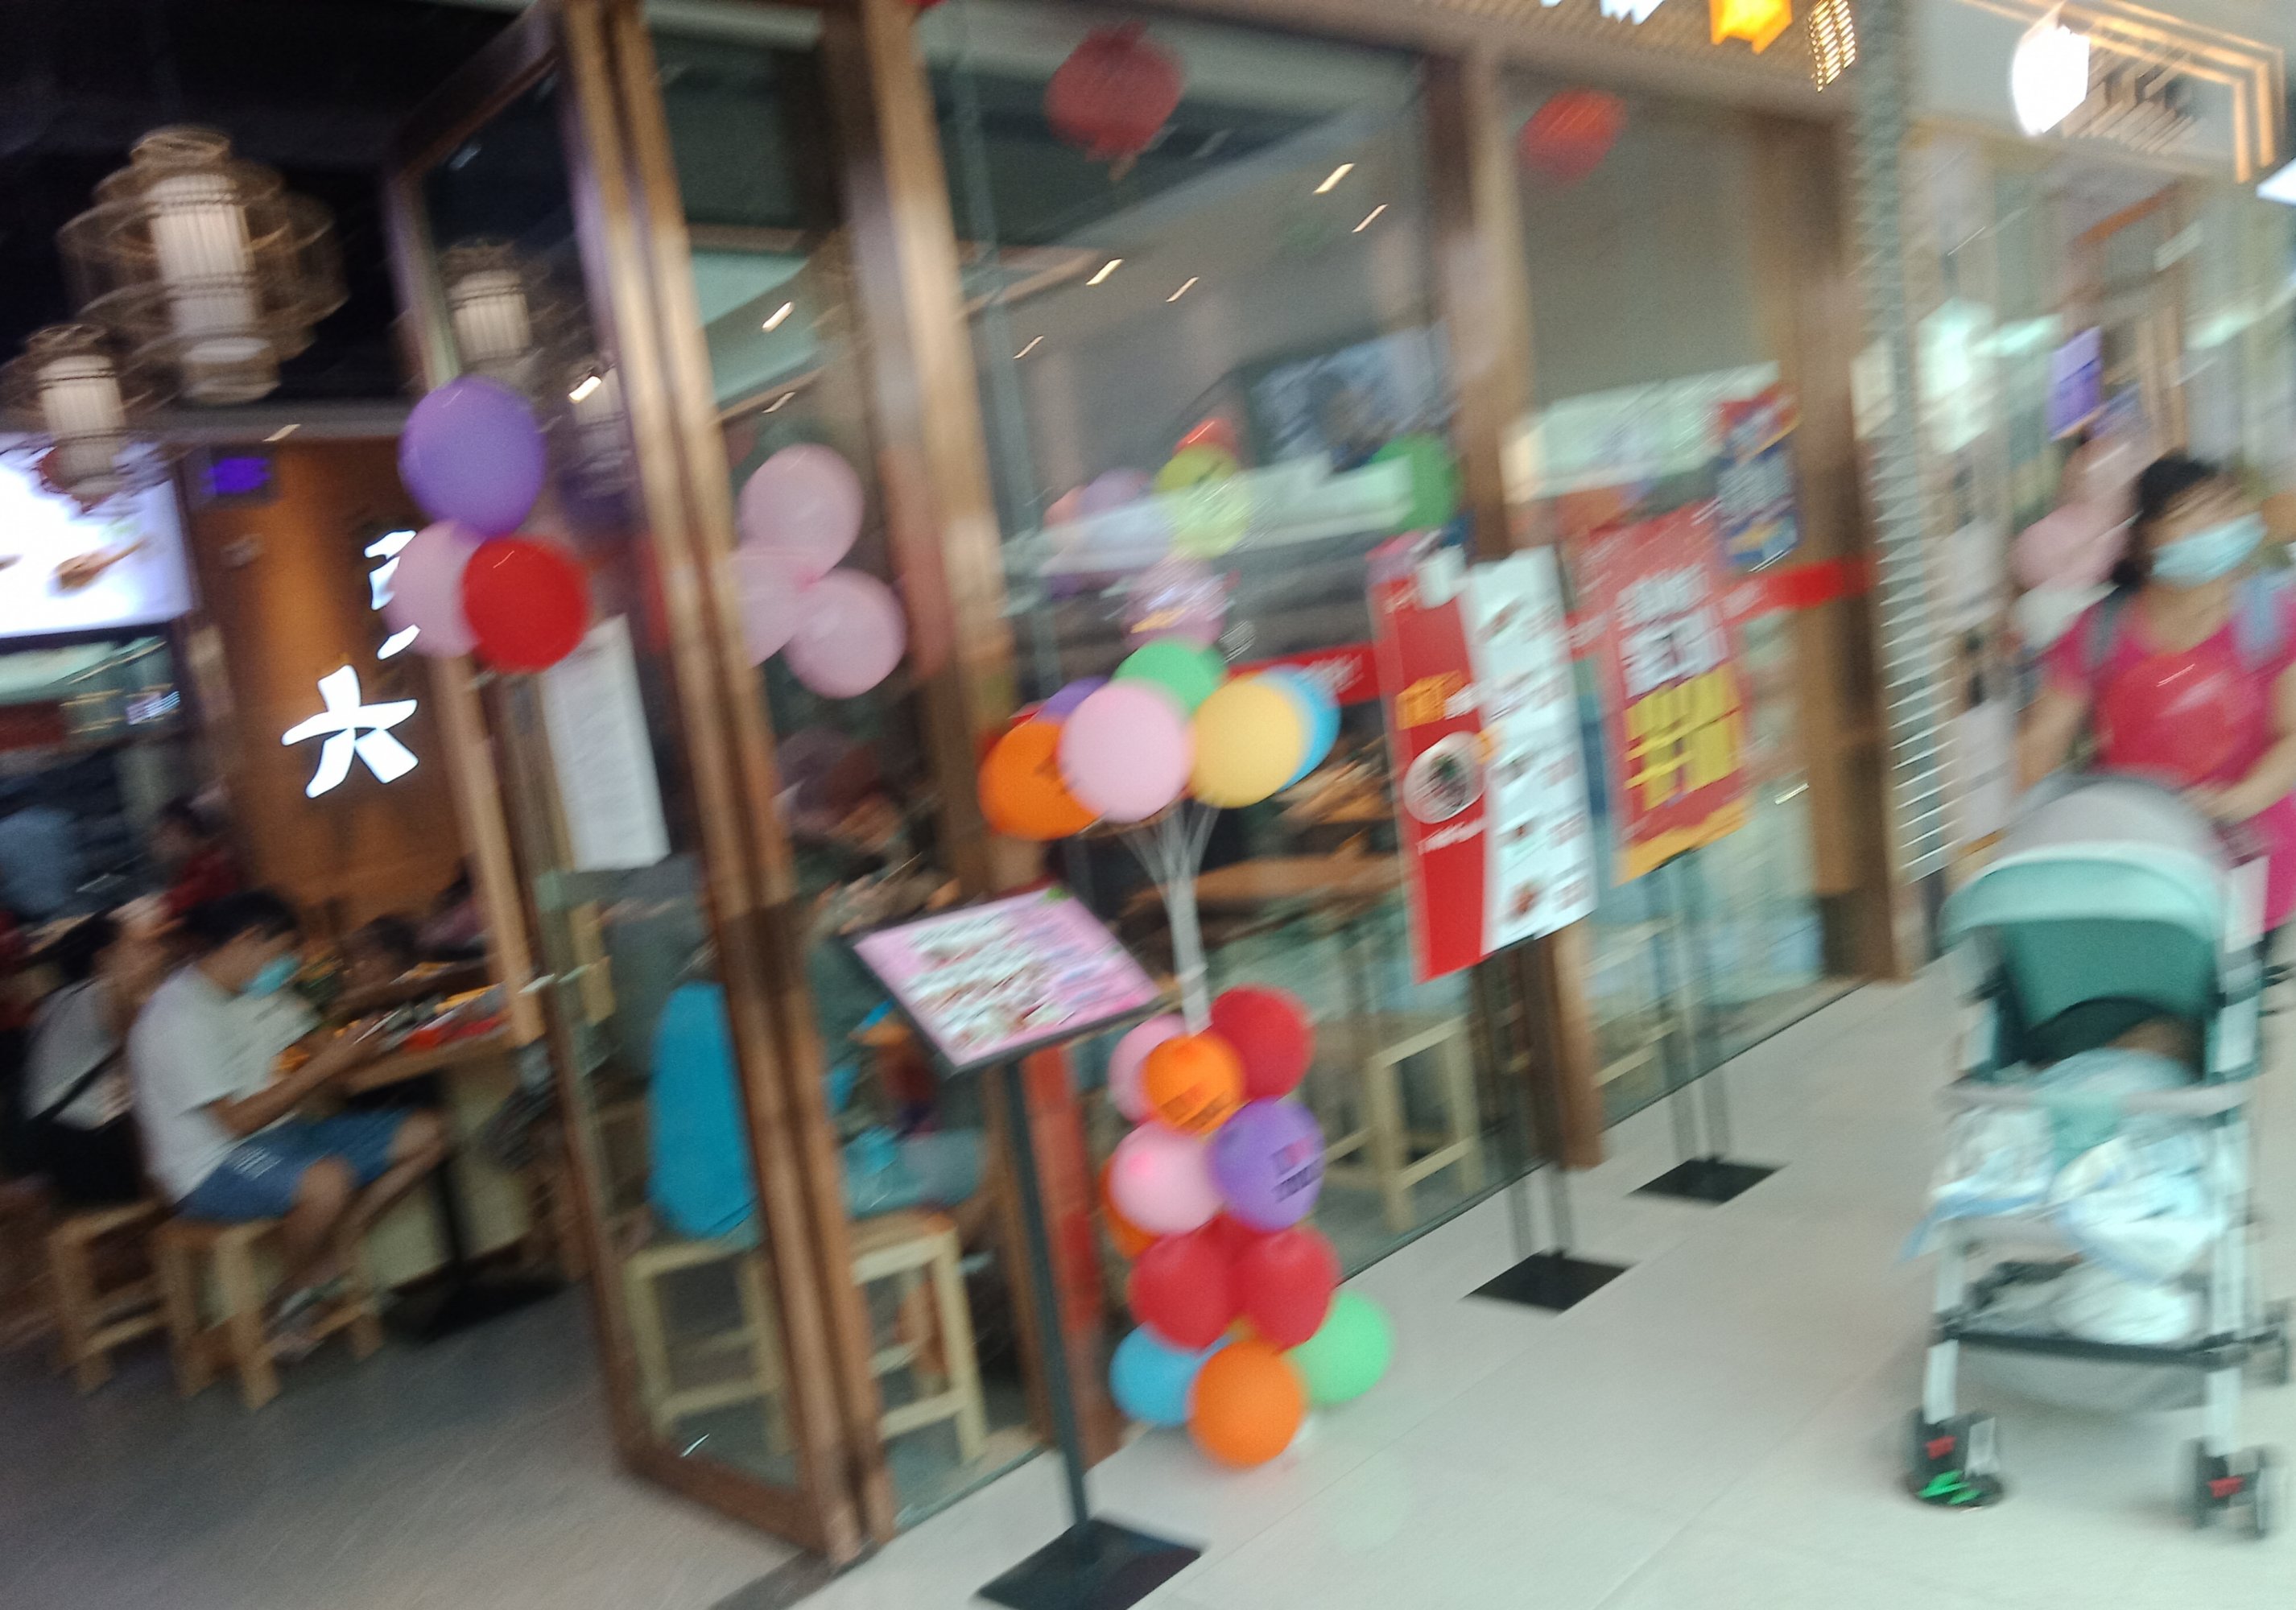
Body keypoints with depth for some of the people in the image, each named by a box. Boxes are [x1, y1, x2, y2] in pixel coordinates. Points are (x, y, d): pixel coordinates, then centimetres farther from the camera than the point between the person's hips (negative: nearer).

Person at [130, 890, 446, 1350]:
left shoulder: (237, 997, 13)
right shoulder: (178, 1018, -17)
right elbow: (237, 1121, -21)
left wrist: (336, 1053, 2)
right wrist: (322, 1067, -16)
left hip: (276, 1136, 10)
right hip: (212, 1171, -10)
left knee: (424, 1136, 0)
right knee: (326, 1182, -40)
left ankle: (323, 1264, 0)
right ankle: (290, 1301, -10)